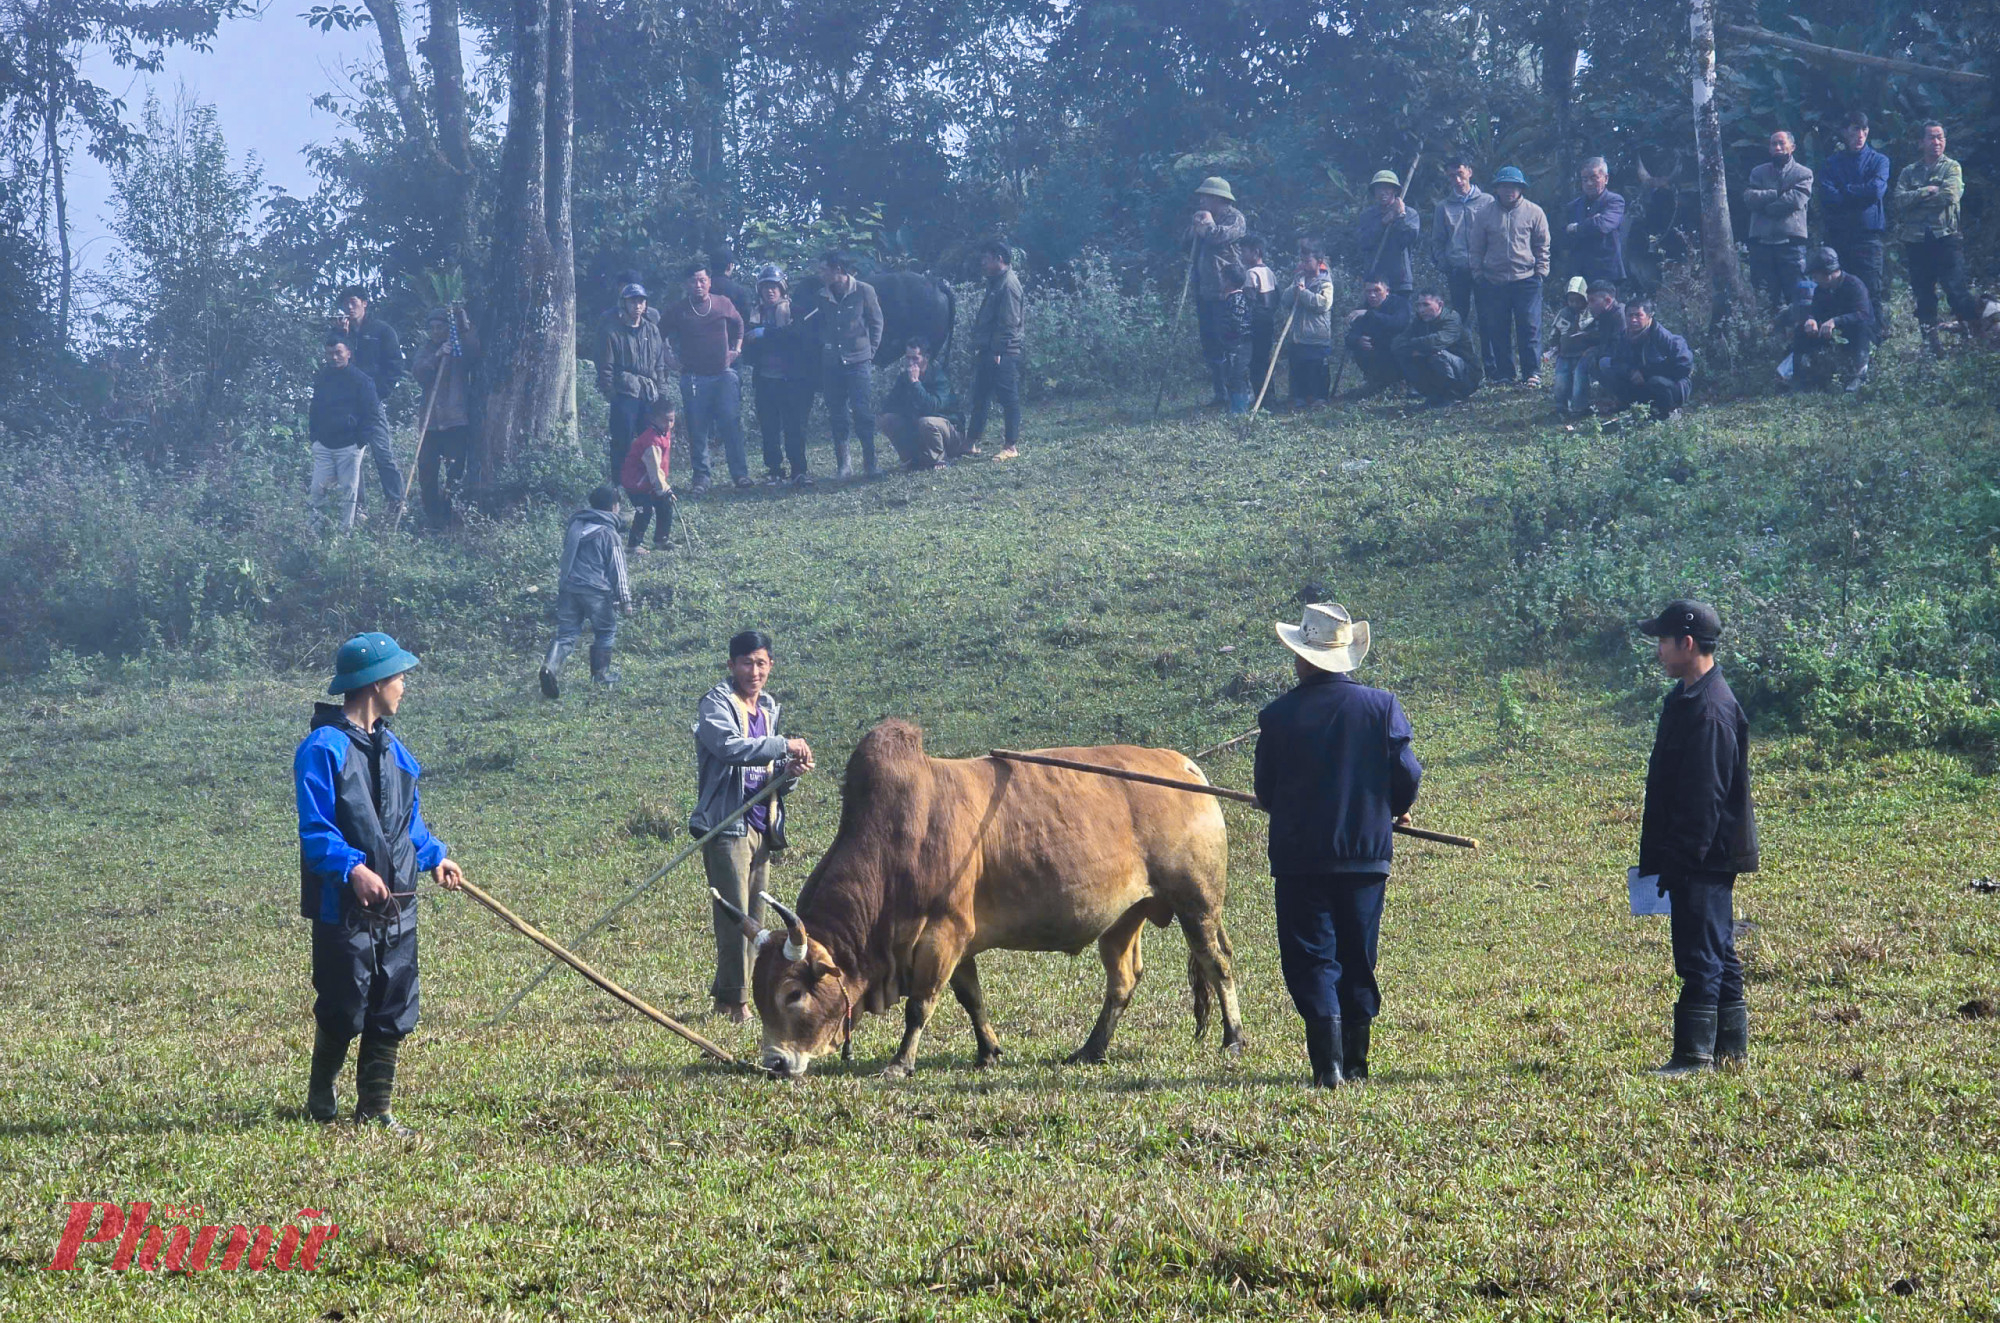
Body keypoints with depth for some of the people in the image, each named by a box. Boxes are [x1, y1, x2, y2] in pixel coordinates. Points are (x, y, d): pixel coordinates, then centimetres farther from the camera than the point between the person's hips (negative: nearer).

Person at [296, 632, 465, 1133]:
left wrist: (434, 856, 20)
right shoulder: (323, 748, -12)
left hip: (397, 909, 8)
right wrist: (352, 869, -29)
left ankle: (375, 1111, 16)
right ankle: (321, 1098, 24)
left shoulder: (392, 750, 15)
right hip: (344, 909, -7)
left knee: (393, 1016, 7)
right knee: (342, 1015, 1)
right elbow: (314, 830, -18)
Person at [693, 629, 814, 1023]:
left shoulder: (767, 708, 17)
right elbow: (730, 746, -26)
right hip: (727, 825, -8)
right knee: (734, 915, -10)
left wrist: (788, 769, -1)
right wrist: (784, 746, -25)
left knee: (753, 916, 10)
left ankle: (724, 995, 19)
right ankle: (735, 1001, -6)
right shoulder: (716, 704, -7)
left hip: (761, 825, 8)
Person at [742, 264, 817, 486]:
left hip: (792, 380, -4)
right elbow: (748, 352, 12)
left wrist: (765, 334, -17)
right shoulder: (756, 314, 15)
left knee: (795, 426, -8)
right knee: (769, 428, 1)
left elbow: (796, 334, -18)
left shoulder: (793, 311, 3)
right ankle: (774, 470, 7)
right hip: (765, 380, 4)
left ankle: (800, 470, -3)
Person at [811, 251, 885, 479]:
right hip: (833, 364, 4)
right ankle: (843, 464, 9)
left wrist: (870, 350, 0)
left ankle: (870, 462, -1)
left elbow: (876, 322, 5)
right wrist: (823, 348, 4)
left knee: (862, 412, -7)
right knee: (837, 415, 3)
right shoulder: (823, 296, 9)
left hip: (858, 361, -4)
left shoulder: (863, 291, -1)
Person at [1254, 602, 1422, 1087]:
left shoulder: (1278, 716, -5)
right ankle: (1355, 1065, 16)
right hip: (1367, 854, 2)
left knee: (1312, 961, 1)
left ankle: (1329, 1063, -14)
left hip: (1300, 858, -2)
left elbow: (1265, 794, 2)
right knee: (1357, 961, 13)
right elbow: (1406, 775, -4)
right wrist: (1396, 810, 19)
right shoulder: (1381, 706, -2)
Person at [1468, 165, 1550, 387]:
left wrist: (1541, 271, 1)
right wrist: (1478, 272, 5)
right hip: (1494, 281, 2)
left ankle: (1532, 373, -1)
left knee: (1530, 328, -5)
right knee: (1496, 331, 4)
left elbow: (1543, 247, 8)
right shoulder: (1485, 215, 6)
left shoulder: (1533, 213, 3)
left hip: (1526, 279, -2)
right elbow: (1477, 248, 12)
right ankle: (1502, 373, 12)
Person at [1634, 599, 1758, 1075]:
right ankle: (1730, 1048, 20)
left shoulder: (1710, 711, -19)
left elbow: (1704, 798, -22)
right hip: (1702, 858, 11)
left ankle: (1694, 1053, -6)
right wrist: (1662, 856, 21)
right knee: (1716, 953, 14)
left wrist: (1680, 861, -21)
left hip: (1706, 858, -11)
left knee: (1701, 956, -8)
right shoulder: (1685, 698, 14)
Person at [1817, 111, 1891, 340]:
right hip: (1838, 233, 2)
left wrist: (1845, 192, -2)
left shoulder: (1878, 161, 9)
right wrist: (1860, 195, -7)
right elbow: (1828, 197, -2)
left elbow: (1877, 189, -8)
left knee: (1872, 289, -10)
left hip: (1868, 234, -2)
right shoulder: (1832, 163, 12)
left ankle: (1880, 335, -8)